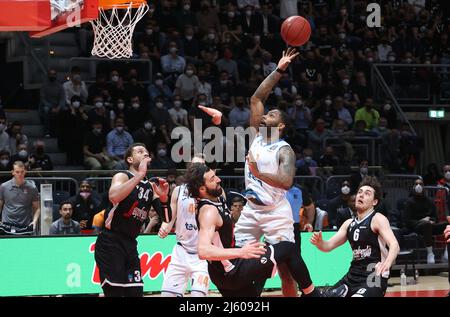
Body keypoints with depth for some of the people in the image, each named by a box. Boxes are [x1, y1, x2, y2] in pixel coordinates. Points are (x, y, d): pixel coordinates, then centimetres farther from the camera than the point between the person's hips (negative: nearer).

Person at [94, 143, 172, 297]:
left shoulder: (151, 186, 13)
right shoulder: (122, 176, -7)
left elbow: (166, 219, 9)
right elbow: (114, 197, -31)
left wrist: (163, 198, -10)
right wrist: (140, 175, -28)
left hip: (130, 244, 7)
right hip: (110, 243, -7)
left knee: (136, 292, 5)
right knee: (115, 292, -13)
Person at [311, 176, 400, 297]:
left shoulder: (378, 219, -9)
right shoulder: (349, 224, 12)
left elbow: (394, 245, -22)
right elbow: (329, 245, 16)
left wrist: (387, 263, -43)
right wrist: (319, 243, -9)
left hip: (374, 278, -8)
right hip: (353, 276, 8)